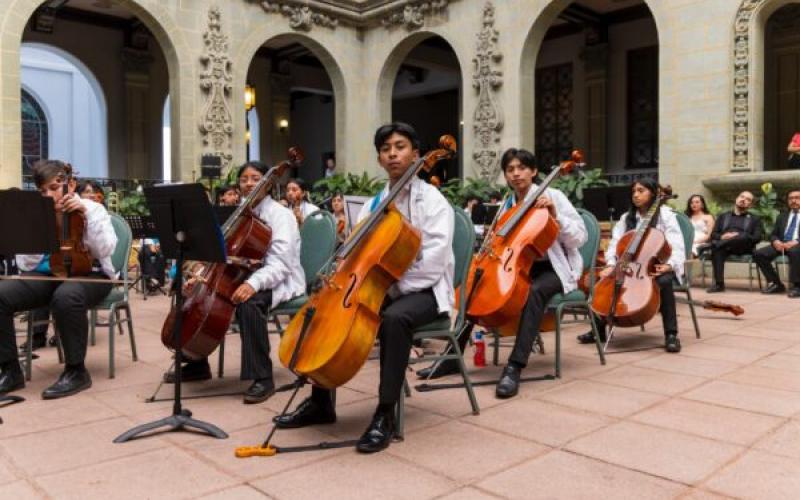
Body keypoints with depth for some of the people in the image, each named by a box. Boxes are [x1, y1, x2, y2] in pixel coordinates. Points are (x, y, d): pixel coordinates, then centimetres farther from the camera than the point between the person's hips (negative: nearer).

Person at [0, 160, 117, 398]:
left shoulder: (92, 208, 1)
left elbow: (105, 250, -15)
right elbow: (25, 264, 4)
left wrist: (86, 214, -20)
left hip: (89, 274, -4)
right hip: (47, 274, 5)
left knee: (66, 297, -39)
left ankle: (76, 371, -22)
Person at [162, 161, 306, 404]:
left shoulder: (280, 214, -12)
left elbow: (280, 263, -24)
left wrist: (253, 283, -41)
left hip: (279, 281, -8)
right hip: (246, 277, 8)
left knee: (248, 303, -37)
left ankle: (263, 378, -27)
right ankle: (197, 364, 17)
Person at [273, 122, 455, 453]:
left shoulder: (433, 200, -7)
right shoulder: (374, 203, 12)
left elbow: (433, 261, -18)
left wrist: (393, 287, -23)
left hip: (422, 291, -6)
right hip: (379, 287, 7)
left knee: (394, 318, -38)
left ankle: (385, 415, -27)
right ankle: (321, 403, 4)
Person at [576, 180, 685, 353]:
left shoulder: (665, 214, -2)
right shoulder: (626, 218, 12)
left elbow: (676, 244, -11)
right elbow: (615, 243, 2)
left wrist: (670, 264, -30)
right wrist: (611, 264, -16)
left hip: (658, 266, -4)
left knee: (664, 282, -37)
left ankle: (671, 334, -29)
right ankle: (598, 330, -4)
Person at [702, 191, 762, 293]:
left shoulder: (754, 218, 23)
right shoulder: (723, 216, 28)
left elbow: (757, 238, 6)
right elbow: (713, 234, 16)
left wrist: (738, 236, -12)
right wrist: (722, 237, -8)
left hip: (743, 247, -1)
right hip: (723, 244, 1)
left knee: (744, 236, -37)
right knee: (716, 249, -38)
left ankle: (710, 245, -43)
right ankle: (718, 283, -42)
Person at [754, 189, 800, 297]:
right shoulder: (782, 216, 25)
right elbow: (773, 234, 18)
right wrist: (776, 242, -6)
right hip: (781, 244, 5)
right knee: (758, 254, -20)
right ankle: (776, 284, -10)